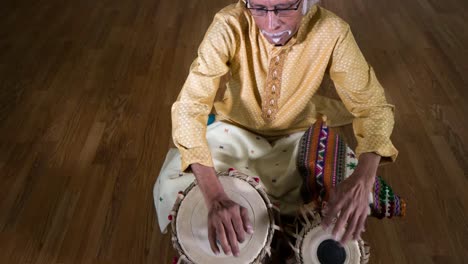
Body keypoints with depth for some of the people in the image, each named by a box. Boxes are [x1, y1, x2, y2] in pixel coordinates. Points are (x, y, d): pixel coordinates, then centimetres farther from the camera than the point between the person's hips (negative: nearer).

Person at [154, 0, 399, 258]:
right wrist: (215, 197, -50)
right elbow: (189, 107, -36)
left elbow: (373, 106, -21)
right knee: (171, 186, -19)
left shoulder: (331, 32, -26)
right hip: (235, 129, -1)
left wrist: (362, 178, -41)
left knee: (353, 197, -16)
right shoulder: (230, 25, -30)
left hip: (296, 135, 2)